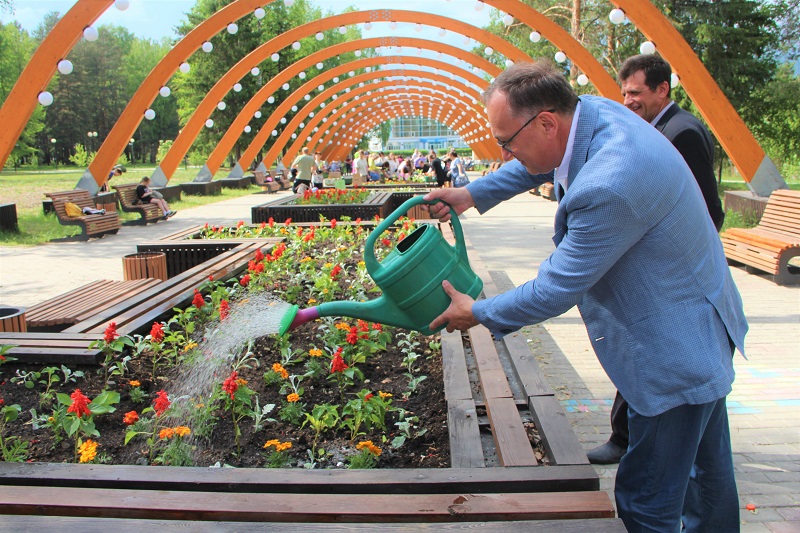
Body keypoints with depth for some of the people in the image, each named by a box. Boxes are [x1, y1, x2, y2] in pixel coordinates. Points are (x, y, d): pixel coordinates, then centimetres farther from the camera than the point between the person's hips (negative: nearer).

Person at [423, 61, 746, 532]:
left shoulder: (609, 185, -35)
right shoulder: (593, 111, -6)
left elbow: (557, 289, -24)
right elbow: (538, 165, 17)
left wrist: (479, 313, -9)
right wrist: (472, 194, 12)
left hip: (676, 349, -10)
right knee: (705, 470, 28)